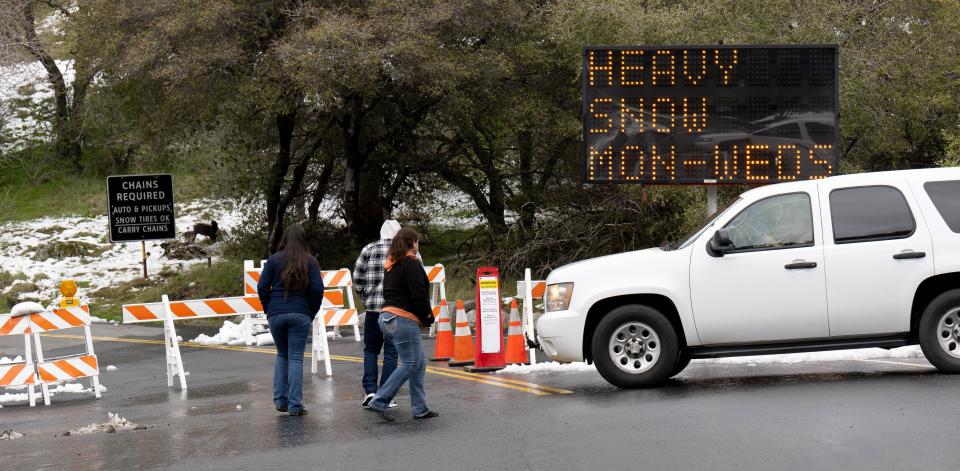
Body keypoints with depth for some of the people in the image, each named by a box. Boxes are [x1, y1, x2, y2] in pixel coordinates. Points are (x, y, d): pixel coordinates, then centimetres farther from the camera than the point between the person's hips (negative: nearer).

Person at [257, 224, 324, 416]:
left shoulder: (274, 260, 2)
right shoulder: (310, 262, 1)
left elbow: (262, 287, -3)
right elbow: (317, 289, -5)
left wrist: (269, 309, 9)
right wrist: (311, 313, 7)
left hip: (276, 314, 1)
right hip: (300, 315, -1)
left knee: (282, 354, 19)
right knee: (296, 357, 1)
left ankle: (280, 399, 14)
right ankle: (295, 405, -4)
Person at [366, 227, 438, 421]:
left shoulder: (391, 265, 19)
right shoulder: (412, 263, -9)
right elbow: (419, 295, -16)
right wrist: (428, 317, 0)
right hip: (404, 320, -9)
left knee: (419, 363, 12)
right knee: (410, 364, -5)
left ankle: (420, 408, 12)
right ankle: (379, 402, -8)